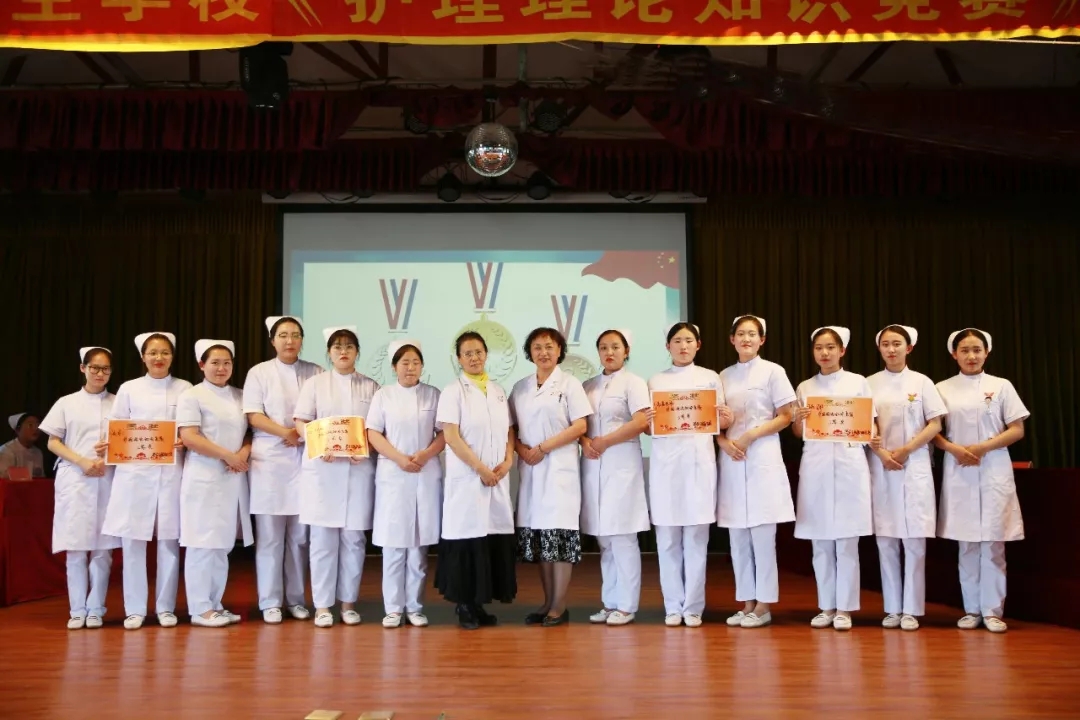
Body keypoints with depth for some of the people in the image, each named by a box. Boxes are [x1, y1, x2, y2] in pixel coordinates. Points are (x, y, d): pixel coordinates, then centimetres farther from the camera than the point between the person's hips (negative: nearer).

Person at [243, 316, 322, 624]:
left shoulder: (316, 373, 9)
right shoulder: (259, 373, 4)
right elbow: (253, 416, -3)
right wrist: (284, 432, -16)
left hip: (305, 458, 2)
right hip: (269, 458, -2)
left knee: (300, 533, 6)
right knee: (269, 534, 0)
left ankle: (296, 599, 17)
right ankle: (270, 601, 9)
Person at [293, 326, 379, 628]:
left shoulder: (371, 386, 11)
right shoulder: (315, 383, 9)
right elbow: (301, 422, 2)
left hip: (359, 467, 1)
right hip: (322, 467, -1)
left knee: (354, 538, 3)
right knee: (322, 538, -1)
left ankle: (348, 603, 14)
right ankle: (322, 605, 6)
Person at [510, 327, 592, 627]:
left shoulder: (569, 383, 0)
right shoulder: (520, 388, 12)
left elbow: (580, 426, -7)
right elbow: (511, 427, 12)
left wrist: (543, 448, -12)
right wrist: (521, 449, -8)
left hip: (559, 467, -4)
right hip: (529, 468, 4)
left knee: (559, 533, -7)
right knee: (537, 533, 5)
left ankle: (559, 606, 1)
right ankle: (548, 602, 15)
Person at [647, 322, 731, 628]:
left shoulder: (710, 378, 11)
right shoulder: (656, 381, 11)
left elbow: (719, 424, 9)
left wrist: (727, 419, -12)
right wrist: (648, 423, -13)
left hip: (699, 460, -1)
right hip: (665, 461, 1)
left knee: (696, 537, 0)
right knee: (668, 537, 2)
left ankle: (693, 606, 8)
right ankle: (673, 606, 11)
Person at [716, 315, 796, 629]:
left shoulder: (772, 371, 0)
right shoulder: (724, 376, 12)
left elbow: (785, 416, -4)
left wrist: (750, 435, -14)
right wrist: (724, 442, -7)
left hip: (763, 457, -4)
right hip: (731, 459, 5)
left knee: (762, 535, -4)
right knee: (738, 537, 6)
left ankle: (764, 605, 6)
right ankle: (747, 603, 15)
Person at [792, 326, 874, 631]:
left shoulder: (858, 382, 5)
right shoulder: (805, 387, 10)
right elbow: (797, 433, 12)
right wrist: (799, 420, -9)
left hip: (849, 462, -2)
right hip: (815, 465, 2)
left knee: (847, 541, -1)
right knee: (820, 542, 6)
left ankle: (845, 608, 9)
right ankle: (826, 606, 16)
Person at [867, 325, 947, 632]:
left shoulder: (921, 382, 4)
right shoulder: (870, 383, 7)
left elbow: (935, 425, -1)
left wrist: (906, 450, -12)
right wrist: (881, 453, -12)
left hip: (914, 467, -1)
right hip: (881, 467, 1)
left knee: (914, 540, -2)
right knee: (886, 540, 2)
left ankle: (912, 609, 5)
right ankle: (893, 608, 10)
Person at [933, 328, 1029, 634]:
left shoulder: (1001, 386, 4)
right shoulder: (943, 389, 7)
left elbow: (1017, 430, 1)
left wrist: (982, 448, -12)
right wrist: (955, 449, -13)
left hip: (994, 470, -1)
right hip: (959, 472, 1)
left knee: (993, 542, -2)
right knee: (967, 543, 4)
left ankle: (993, 610, 6)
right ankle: (971, 610, 11)